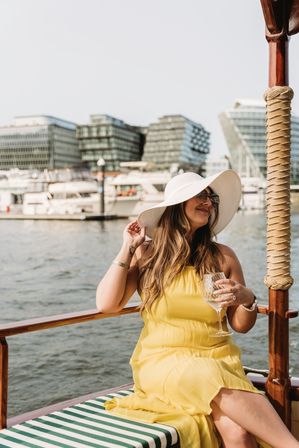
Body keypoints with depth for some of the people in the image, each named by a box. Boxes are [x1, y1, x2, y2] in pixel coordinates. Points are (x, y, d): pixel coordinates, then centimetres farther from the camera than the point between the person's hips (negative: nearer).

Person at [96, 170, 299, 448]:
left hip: (218, 361, 2)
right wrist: (127, 250, -4)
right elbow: (107, 305, -7)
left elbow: (241, 326, 12)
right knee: (214, 380, -35)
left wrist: (247, 299, -9)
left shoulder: (223, 257, 7)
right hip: (162, 361, -1)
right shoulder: (147, 254, 4)